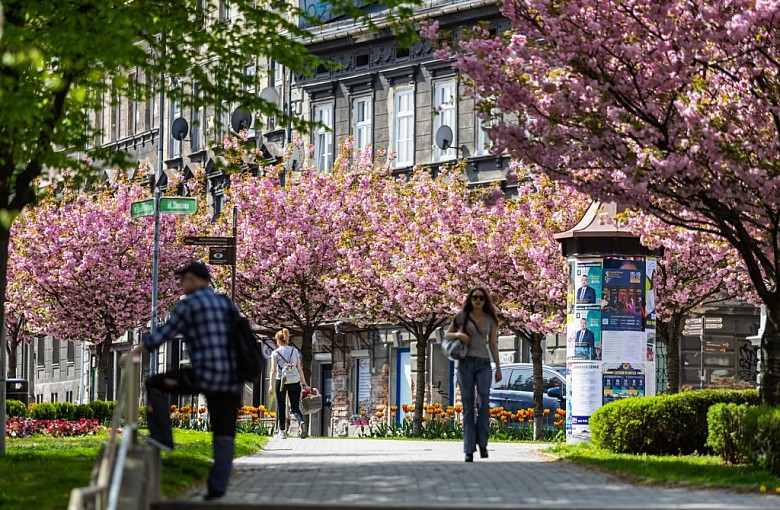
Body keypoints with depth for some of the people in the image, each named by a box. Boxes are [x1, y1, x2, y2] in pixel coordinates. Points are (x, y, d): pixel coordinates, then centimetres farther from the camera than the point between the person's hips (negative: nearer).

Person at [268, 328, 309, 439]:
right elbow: (299, 368, 4)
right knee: (295, 407, 5)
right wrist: (304, 383, 7)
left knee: (281, 407, 9)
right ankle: (301, 422, -24)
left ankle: (282, 431, 11)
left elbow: (273, 370, -7)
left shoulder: (276, 353, -2)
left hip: (281, 381, -2)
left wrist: (271, 385, -5)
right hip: (294, 382, 2)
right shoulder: (295, 351, 6)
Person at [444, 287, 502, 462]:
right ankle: (469, 450, -4)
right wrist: (458, 335, -11)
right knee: (468, 406, -4)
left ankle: (482, 443, -7)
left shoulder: (490, 319, 9)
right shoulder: (462, 316, 5)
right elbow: (447, 335, 12)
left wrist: (498, 368, 8)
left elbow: (493, 344, 12)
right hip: (466, 362, -1)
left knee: (483, 402, -18)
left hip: (483, 363, 1)